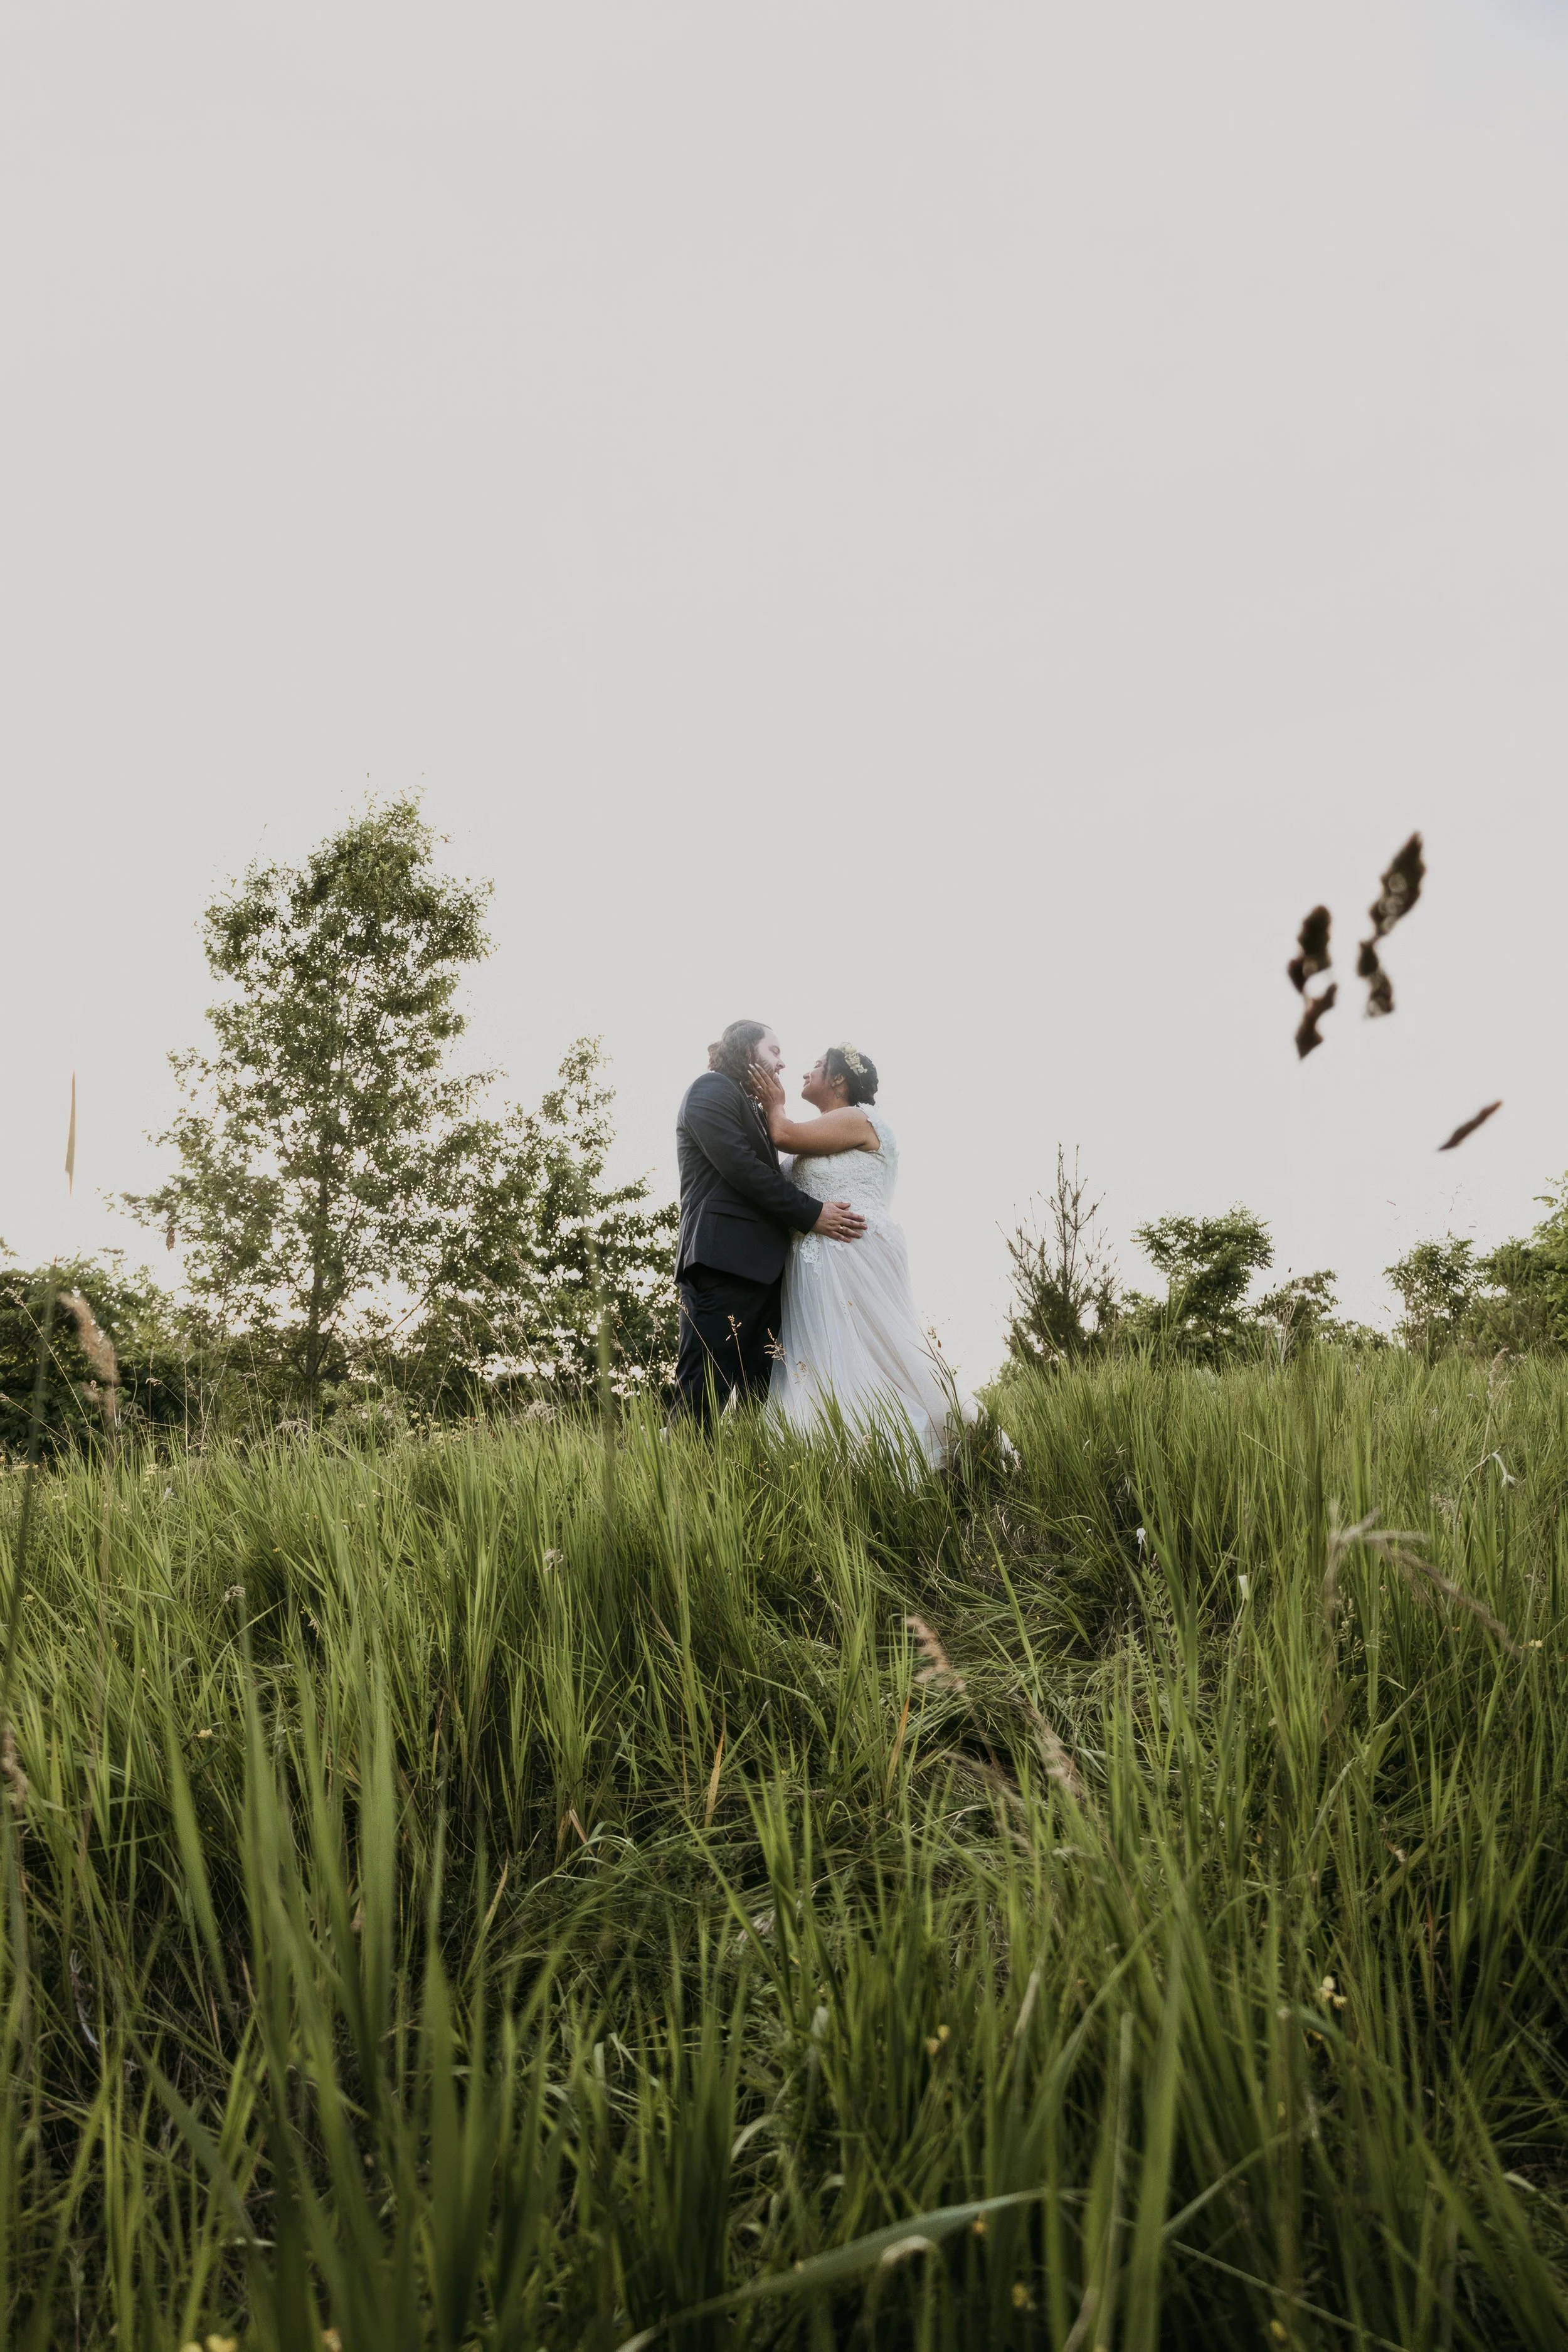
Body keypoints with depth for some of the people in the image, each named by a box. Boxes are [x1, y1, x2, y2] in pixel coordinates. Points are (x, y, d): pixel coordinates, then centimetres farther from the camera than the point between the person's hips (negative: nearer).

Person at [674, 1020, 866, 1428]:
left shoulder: (751, 1106, 28)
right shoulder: (711, 1089, 0)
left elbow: (769, 1173, 19)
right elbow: (740, 1167, -12)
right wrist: (811, 1214, -11)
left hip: (760, 1265, 10)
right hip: (724, 1259, -9)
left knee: (759, 1398, 3)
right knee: (702, 1397, -13)